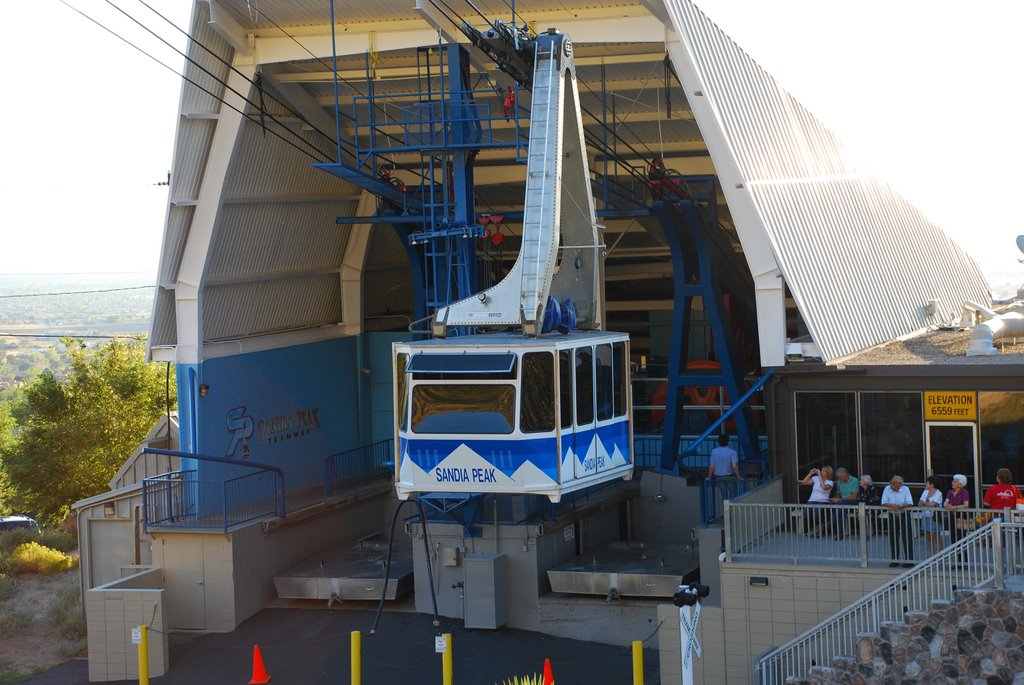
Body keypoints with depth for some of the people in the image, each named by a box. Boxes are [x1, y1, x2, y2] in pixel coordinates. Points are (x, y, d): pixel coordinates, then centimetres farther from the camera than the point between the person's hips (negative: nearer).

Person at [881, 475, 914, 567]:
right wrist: (892, 506, -26)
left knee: (907, 538, -3)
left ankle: (909, 560, 2)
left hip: (903, 515, -2)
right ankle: (894, 560, 17)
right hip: (892, 516, 2)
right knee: (893, 539, 7)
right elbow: (883, 503, -8)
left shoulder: (905, 489, -6)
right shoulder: (887, 489, -2)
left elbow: (910, 504, -12)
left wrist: (900, 506, -28)